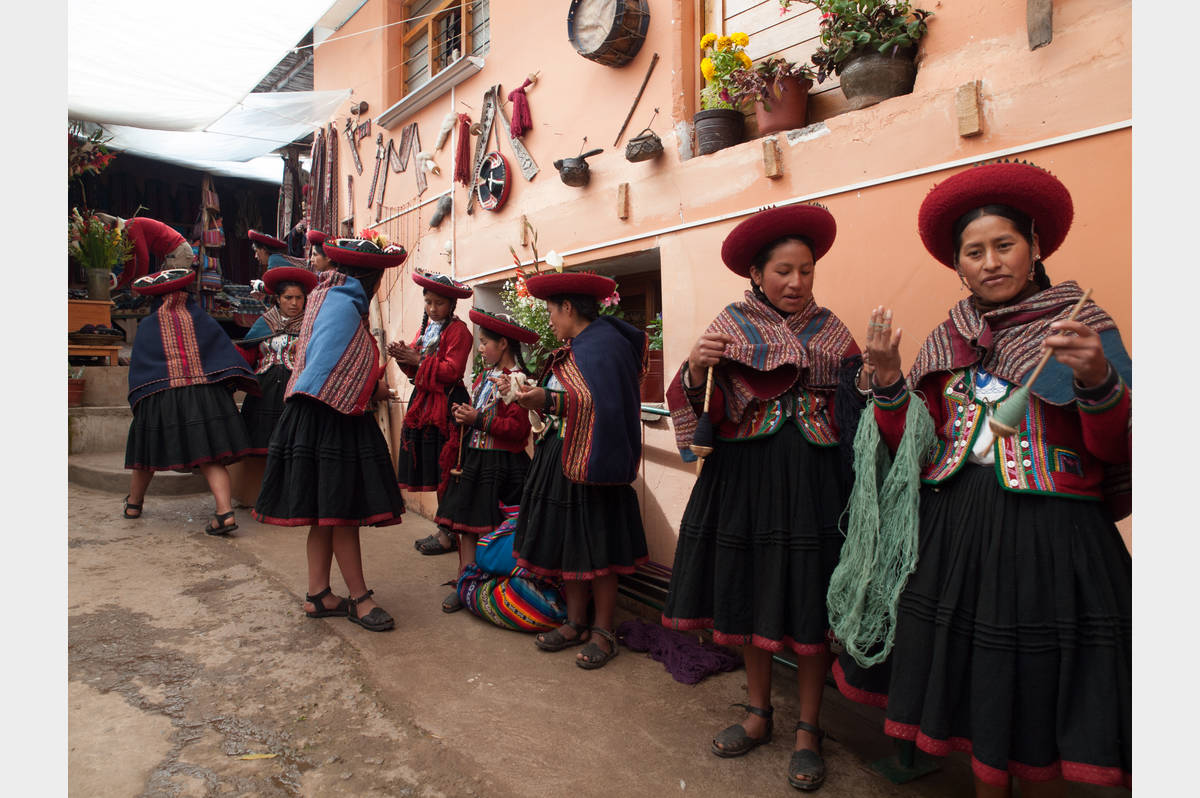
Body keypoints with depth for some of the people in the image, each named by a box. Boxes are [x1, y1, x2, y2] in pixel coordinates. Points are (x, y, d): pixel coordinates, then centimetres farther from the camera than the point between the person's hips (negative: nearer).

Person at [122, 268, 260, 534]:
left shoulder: (147, 326, 8)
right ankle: (225, 513, -16)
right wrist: (234, 384, 3)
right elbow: (226, 350, 3)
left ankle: (133, 503, 38)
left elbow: (137, 366, 8)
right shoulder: (202, 320, 9)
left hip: (160, 398, 0)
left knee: (148, 452, 19)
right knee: (210, 458, -2)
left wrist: (137, 400, 15)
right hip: (205, 396, 0)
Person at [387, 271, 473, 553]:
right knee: (435, 474, 10)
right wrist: (403, 356, -1)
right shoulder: (426, 327, 19)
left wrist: (418, 359, -14)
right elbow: (415, 370, 18)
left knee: (445, 472, -6)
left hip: (447, 405, -8)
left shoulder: (458, 330, -6)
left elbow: (452, 370, -15)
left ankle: (450, 536, 3)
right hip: (424, 402, 8)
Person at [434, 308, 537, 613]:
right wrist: (463, 413, 5)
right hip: (473, 458, 8)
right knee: (466, 523, 8)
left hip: (500, 464, -8)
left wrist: (478, 419, -19)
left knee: (491, 527, -2)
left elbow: (518, 428, -21)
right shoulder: (483, 376, 14)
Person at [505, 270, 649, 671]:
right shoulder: (572, 348, 16)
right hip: (561, 458, 9)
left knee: (595, 547, 0)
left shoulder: (604, 345, -14)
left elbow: (600, 405, -24)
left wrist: (550, 400, -29)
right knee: (566, 543, 12)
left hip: (588, 462, -9)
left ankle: (603, 632, 14)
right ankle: (576, 623, 24)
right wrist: (525, 390, 12)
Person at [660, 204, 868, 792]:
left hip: (814, 480, 0)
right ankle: (758, 713, 33)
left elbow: (857, 414, 3)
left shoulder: (832, 332, 5)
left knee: (809, 606, 6)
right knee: (749, 595, 11)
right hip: (744, 477, 0)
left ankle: (808, 729, 26)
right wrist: (695, 369, -23)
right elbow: (694, 410, -3)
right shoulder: (730, 327, 2)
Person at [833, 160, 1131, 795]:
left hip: (1051, 537, -3)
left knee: (1038, 703, 8)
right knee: (973, 688, 14)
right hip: (955, 533, 3)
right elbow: (909, 448, 4)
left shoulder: (1084, 328, 0)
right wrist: (887, 378, -9)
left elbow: (1120, 453, -7)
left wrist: (1098, 381, -24)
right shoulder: (946, 342, 8)